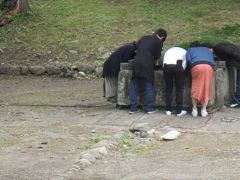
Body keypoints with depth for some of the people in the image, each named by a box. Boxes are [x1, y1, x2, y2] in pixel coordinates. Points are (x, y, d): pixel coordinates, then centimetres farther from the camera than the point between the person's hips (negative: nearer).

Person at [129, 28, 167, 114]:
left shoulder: (143, 38, 18)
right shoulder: (159, 42, 4)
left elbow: (136, 49, 19)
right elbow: (157, 56, 3)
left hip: (136, 63, 4)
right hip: (147, 65, -4)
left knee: (134, 86, 9)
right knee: (149, 86, 6)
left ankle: (132, 108, 8)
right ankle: (149, 108, 7)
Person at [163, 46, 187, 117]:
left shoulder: (168, 51, 37)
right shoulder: (184, 51, 30)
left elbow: (163, 62, 18)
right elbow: (184, 63, 11)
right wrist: (181, 71, 16)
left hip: (167, 66, 2)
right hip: (177, 66, -2)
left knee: (168, 88, 14)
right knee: (179, 89, 7)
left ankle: (168, 110, 16)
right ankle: (179, 111, 9)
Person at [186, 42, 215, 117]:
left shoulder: (190, 50, 29)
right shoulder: (207, 49, 36)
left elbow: (188, 60, 9)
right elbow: (213, 60, 21)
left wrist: (191, 67, 21)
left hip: (196, 66, -2)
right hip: (209, 66, 2)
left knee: (195, 88, 4)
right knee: (206, 89, 6)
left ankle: (194, 110, 5)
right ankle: (204, 110, 4)